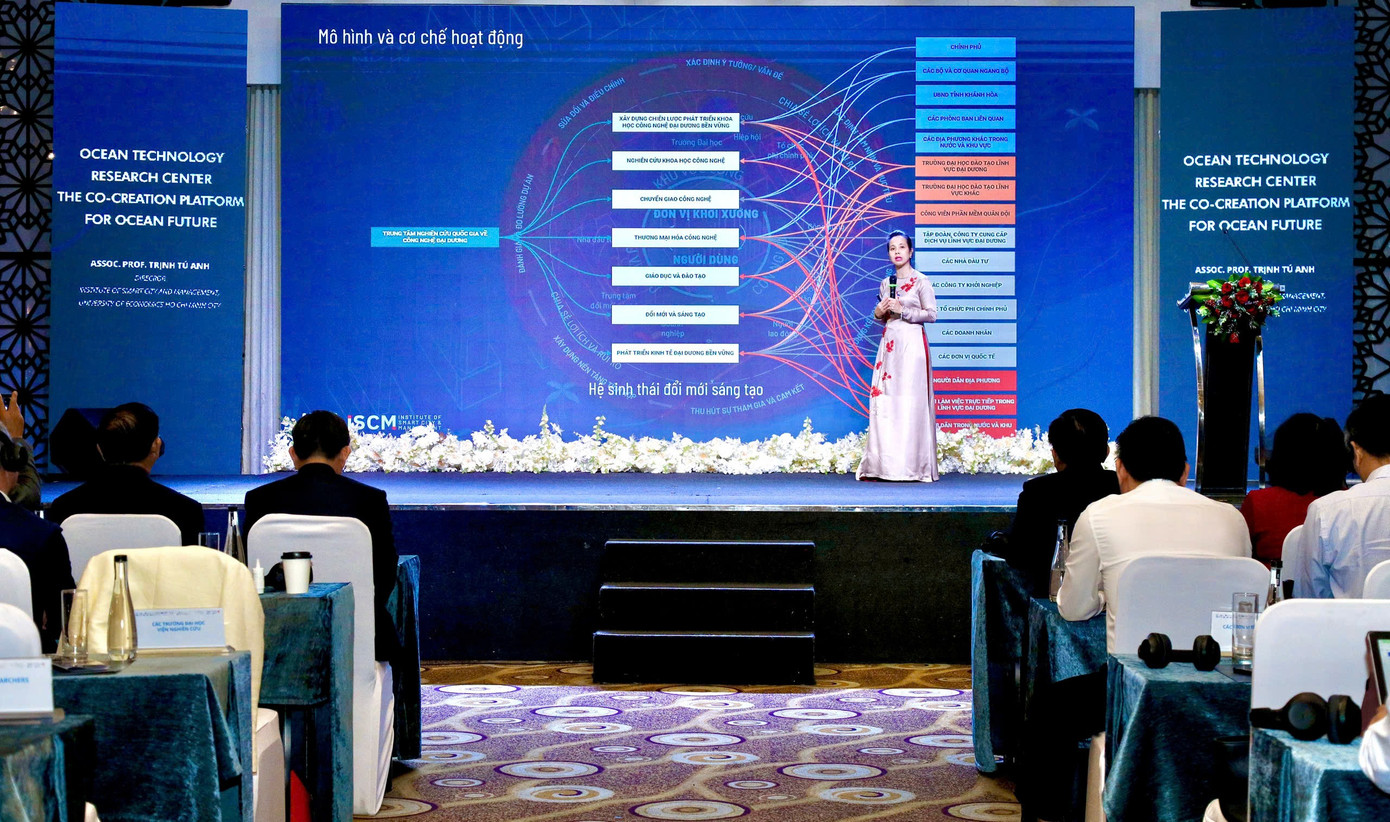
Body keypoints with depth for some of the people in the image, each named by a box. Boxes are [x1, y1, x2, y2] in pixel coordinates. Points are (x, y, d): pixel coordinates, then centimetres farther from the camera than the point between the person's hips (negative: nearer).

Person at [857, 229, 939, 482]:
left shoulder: (920, 281, -2)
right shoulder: (886, 283, 15)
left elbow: (931, 314, -5)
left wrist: (903, 310, -13)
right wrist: (878, 313, 0)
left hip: (912, 342, -6)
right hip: (889, 343, 6)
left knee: (910, 400, -9)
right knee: (884, 400, -1)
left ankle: (911, 465, -6)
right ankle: (883, 464, 1)